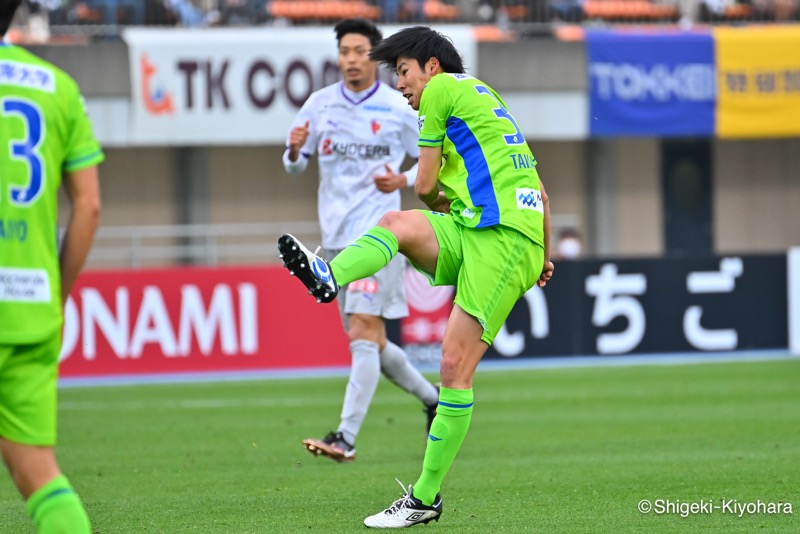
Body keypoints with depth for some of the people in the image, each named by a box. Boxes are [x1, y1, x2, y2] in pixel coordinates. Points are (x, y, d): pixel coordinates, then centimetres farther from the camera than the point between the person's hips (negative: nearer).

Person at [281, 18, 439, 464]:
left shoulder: (399, 109, -3)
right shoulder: (320, 104, 7)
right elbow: (294, 165, 11)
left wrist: (404, 180, -12)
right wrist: (295, 150, -13)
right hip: (337, 237, 5)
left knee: (363, 334, -17)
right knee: (373, 343, 12)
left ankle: (346, 438, -22)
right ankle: (433, 398, 35)